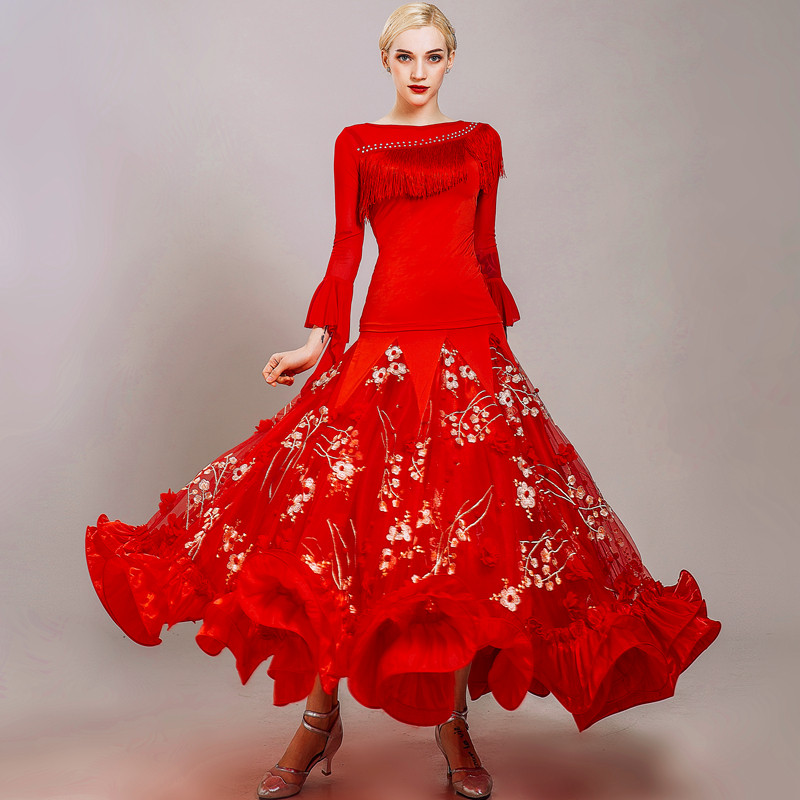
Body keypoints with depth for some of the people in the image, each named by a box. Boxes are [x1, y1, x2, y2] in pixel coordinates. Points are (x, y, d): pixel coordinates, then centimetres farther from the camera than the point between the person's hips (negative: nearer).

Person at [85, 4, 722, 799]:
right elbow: (345, 251, 8)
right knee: (347, 520, -7)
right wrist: (318, 338, -3)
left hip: (472, 339, 1)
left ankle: (454, 721, 13)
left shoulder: (481, 141, 15)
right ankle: (321, 718, 9)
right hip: (387, 340, -1)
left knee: (468, 528, -2)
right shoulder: (355, 144, 12)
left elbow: (485, 251, 16)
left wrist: (504, 334, 13)